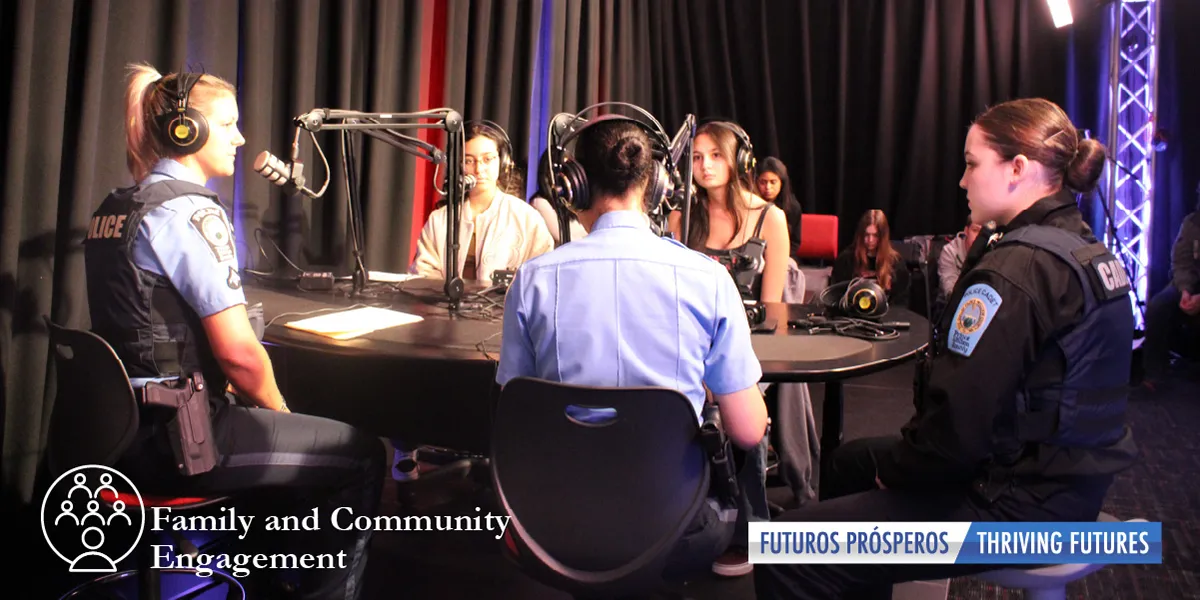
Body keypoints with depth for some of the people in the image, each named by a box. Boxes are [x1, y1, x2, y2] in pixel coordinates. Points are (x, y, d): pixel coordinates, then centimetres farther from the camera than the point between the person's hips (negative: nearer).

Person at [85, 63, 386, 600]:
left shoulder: (115, 207, 11)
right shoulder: (191, 211, -18)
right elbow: (239, 351, -23)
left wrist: (254, 402, 17)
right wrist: (276, 410, -3)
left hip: (127, 422, 10)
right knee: (364, 456, -2)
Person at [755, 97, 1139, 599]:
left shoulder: (1014, 271, -23)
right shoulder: (1087, 251, 9)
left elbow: (957, 424, -26)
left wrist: (893, 466, -6)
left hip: (1021, 505, -11)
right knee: (848, 463, 27)